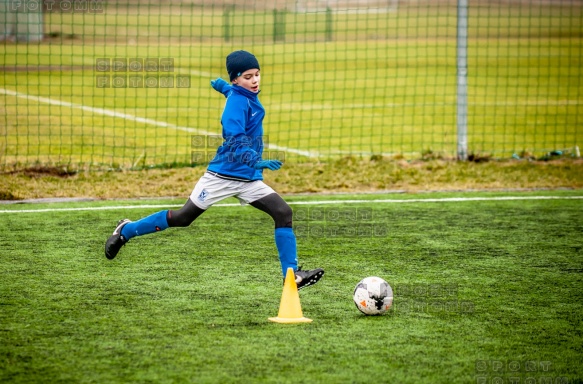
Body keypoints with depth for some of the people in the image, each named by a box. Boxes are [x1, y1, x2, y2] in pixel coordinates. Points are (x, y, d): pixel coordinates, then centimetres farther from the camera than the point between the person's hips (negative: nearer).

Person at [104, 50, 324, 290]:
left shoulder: (249, 96, 6)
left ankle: (292, 275, -8)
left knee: (283, 213, -9)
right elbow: (235, 141, -33)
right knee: (184, 217, 4)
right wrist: (255, 161, -45)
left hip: (249, 180, 7)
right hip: (223, 175, -7)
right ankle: (126, 231, 23)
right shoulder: (237, 103, -19)